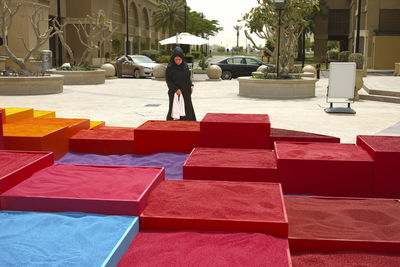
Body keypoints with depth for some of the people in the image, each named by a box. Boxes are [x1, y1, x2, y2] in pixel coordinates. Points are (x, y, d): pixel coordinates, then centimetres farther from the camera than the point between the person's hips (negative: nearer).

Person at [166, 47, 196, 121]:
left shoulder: (185, 65, 6)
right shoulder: (170, 67, -11)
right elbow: (168, 80, -12)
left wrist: (191, 86, 3)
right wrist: (175, 89, -21)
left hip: (186, 92, 6)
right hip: (175, 93, -6)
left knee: (188, 109, 11)